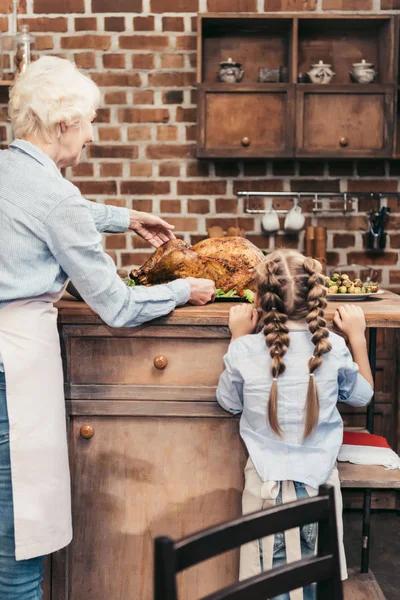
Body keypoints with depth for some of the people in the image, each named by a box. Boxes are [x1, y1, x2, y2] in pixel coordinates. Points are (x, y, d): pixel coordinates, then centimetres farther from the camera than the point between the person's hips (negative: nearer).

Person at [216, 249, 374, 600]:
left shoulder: (245, 350, -14)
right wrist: (357, 336, 17)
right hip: (320, 481, 1)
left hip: (268, 484, -1)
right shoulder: (333, 347, -10)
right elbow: (362, 395, 9)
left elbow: (228, 402, 6)